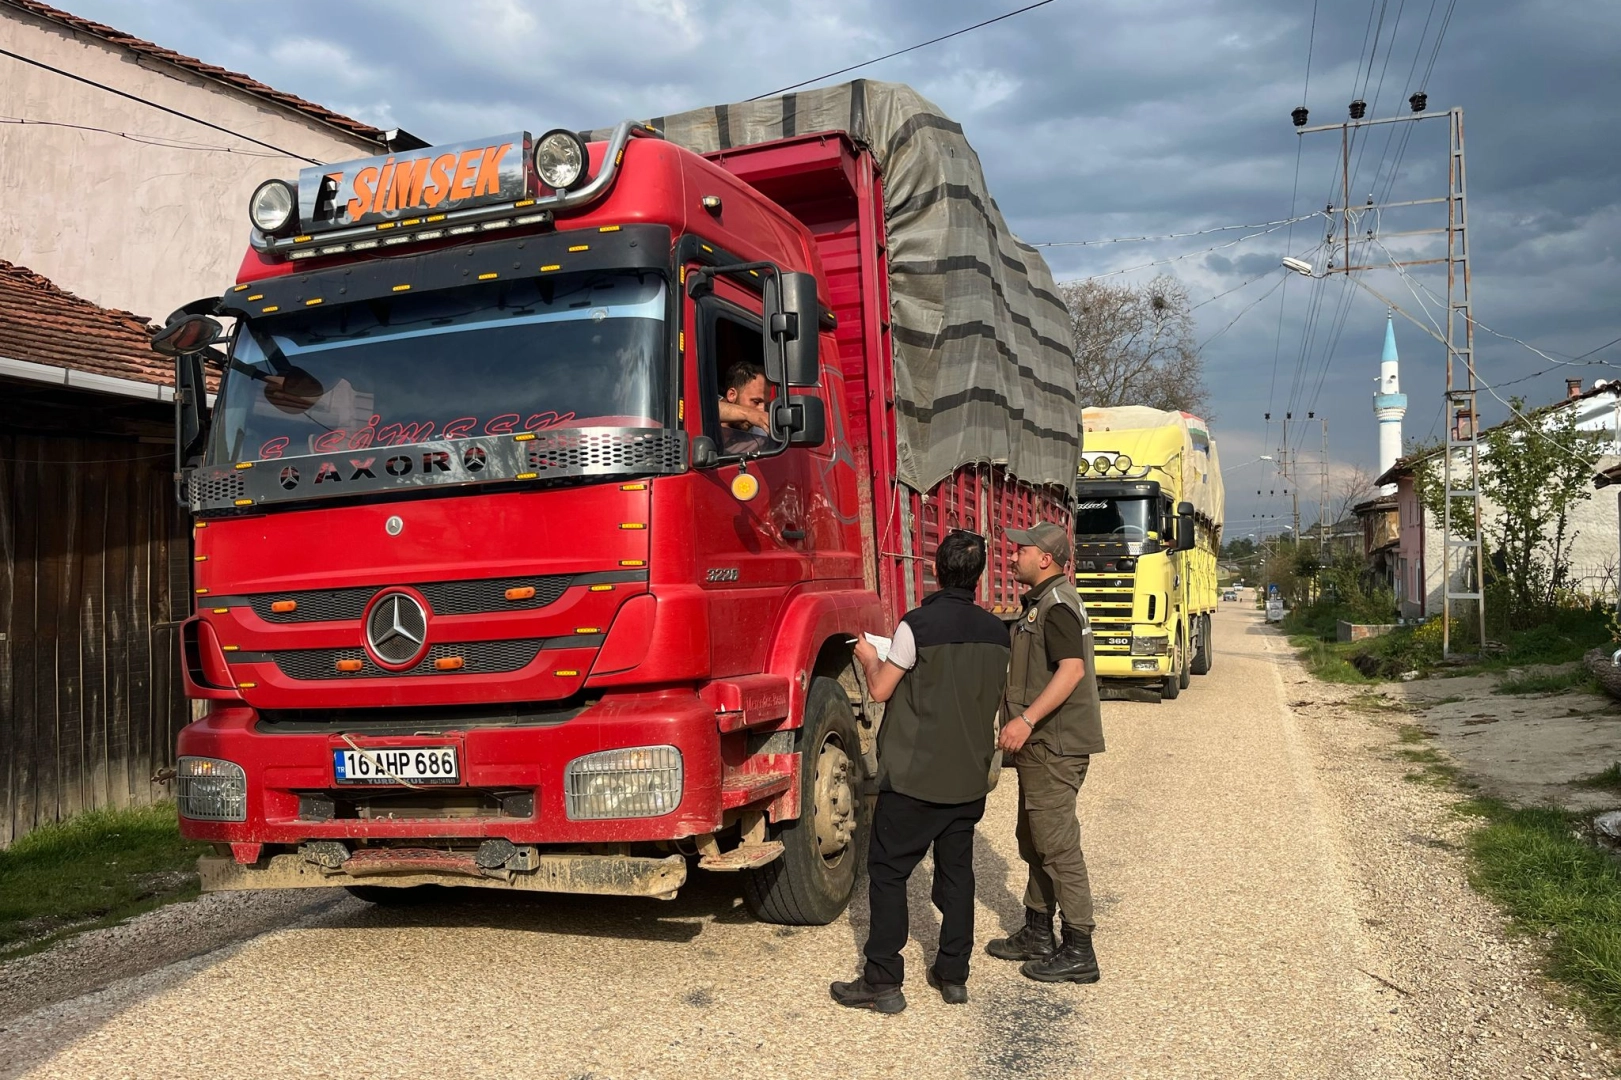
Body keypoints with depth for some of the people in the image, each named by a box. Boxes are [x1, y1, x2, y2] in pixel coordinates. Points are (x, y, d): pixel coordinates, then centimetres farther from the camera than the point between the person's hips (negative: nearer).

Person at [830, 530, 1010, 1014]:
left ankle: (883, 982, 3)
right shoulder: (996, 631, 3)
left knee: (887, 871, 2)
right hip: (971, 775, 6)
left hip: (915, 775, -6)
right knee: (957, 870, 15)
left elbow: (881, 690, -9)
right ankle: (953, 974, 21)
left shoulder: (918, 624, -14)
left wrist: (870, 659, 11)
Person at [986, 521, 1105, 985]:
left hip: (1055, 747, -11)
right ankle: (1037, 934, 28)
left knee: (1057, 845, -6)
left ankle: (1078, 952, 0)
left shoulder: (1056, 605, -17)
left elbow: (1072, 668, -29)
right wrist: (1024, 725, 25)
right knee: (1034, 842, 17)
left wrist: (1027, 720, -32)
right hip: (1042, 744, 11)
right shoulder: (1043, 601, 17)